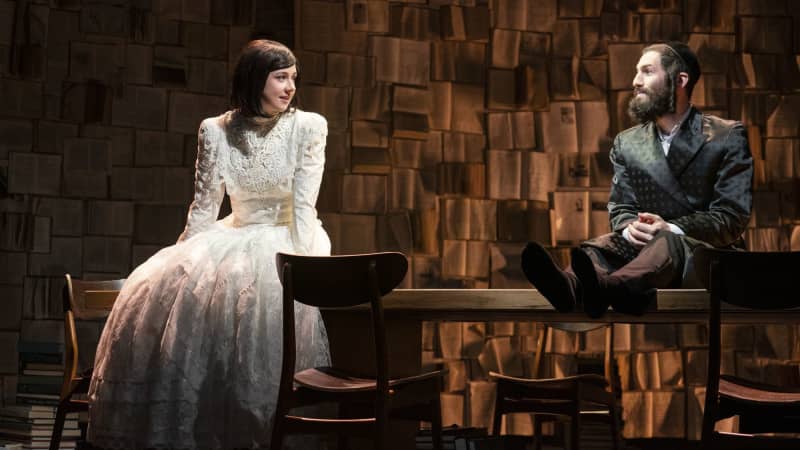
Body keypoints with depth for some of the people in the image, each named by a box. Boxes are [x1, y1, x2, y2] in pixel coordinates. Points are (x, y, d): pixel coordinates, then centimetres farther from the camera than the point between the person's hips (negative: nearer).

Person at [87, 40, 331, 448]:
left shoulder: (308, 127, -7)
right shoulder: (216, 130, -2)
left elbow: (303, 205, -13)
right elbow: (204, 206, 2)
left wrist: (301, 264, -23)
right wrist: (180, 260, -4)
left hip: (288, 240, -3)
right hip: (237, 236, 3)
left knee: (272, 297, -33)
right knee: (163, 288, -18)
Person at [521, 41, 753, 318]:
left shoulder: (727, 137, 2)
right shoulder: (627, 143, 16)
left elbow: (733, 216, -5)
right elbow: (619, 208, 12)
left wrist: (672, 229, -22)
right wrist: (630, 227, -15)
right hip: (647, 245, 4)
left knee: (667, 244, -38)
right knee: (601, 245, -29)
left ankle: (604, 287, -70)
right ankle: (571, 288, -65)